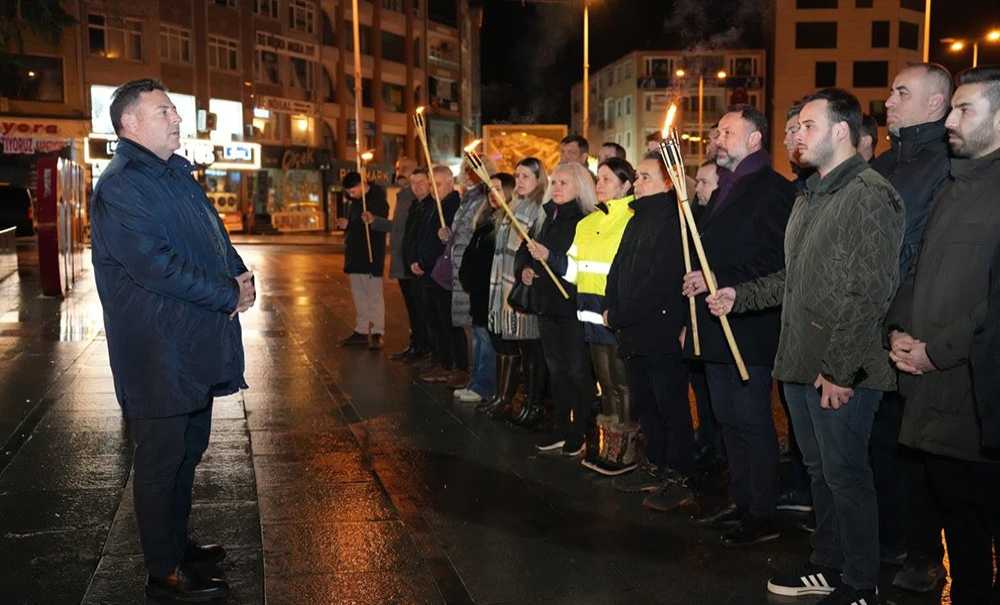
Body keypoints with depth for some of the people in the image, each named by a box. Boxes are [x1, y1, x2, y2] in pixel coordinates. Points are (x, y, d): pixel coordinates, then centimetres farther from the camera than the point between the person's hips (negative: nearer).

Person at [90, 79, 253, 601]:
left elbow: (213, 232, 20)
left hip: (194, 345, 9)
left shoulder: (178, 171, 13)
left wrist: (240, 273, 0)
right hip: (157, 353, -9)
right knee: (161, 461, 3)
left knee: (188, 451, 20)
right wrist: (230, 295, -18)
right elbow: (158, 266, -25)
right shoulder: (119, 187, -17)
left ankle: (177, 543, 37)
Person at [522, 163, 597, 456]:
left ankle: (581, 432, 13)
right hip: (547, 305, 8)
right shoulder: (550, 219, 12)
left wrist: (549, 258, -25)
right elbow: (529, 251, 25)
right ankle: (560, 428, 25)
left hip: (573, 307, -8)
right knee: (556, 369, 14)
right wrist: (525, 269, 6)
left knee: (578, 371, 1)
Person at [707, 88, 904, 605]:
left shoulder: (871, 195, -13)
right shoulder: (809, 198, 16)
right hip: (800, 364, 9)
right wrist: (740, 295, 13)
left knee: (846, 476, 2)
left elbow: (871, 291, -19)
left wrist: (840, 369, -20)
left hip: (842, 372, -9)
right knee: (819, 470, 17)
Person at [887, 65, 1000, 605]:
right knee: (955, 515, 18)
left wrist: (940, 350, -16)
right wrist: (899, 329, 5)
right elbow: (920, 271, 20)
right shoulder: (953, 189, 16)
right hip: (933, 390, 8)